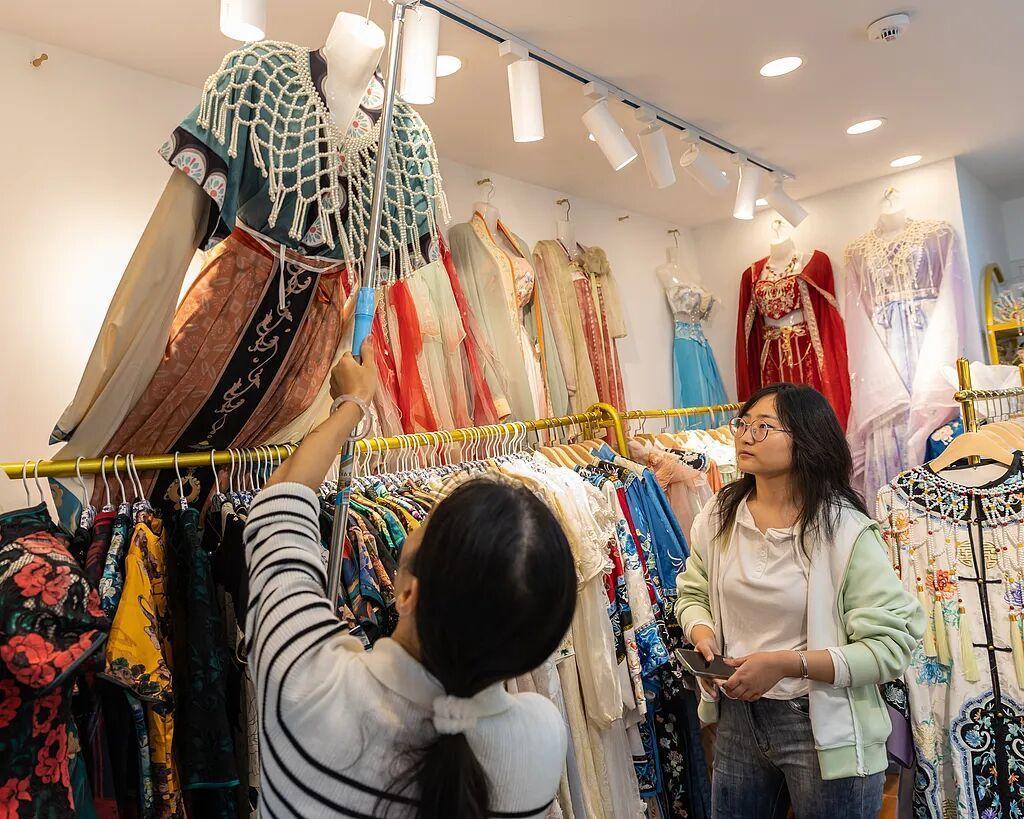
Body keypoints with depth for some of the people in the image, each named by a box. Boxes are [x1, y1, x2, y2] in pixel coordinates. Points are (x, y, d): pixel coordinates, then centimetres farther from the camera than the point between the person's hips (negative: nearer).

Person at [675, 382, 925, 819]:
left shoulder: (845, 531, -18)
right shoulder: (718, 516, -3)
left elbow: (891, 645, -18)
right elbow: (693, 593, 10)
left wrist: (788, 663, -25)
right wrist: (702, 632, -11)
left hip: (825, 729, -4)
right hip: (737, 718, 4)